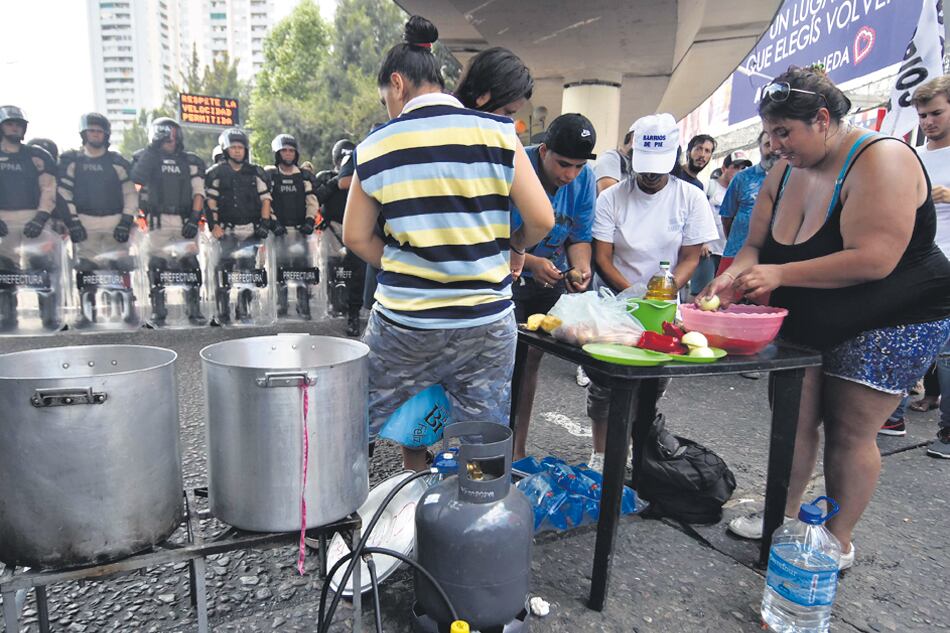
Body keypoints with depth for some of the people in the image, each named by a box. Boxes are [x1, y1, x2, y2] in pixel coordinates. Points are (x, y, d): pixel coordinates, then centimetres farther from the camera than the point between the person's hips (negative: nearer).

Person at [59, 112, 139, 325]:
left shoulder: (117, 161, 10)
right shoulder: (71, 160, 10)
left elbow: (130, 192, 5)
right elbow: (64, 192, 5)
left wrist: (126, 221, -5)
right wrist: (72, 221, -5)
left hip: (115, 223, 0)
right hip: (84, 223, 1)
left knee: (121, 266, -6)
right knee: (84, 268, -3)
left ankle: (127, 307, 0)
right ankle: (87, 312, 4)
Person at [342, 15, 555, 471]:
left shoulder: (376, 146, 0)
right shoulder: (496, 133, -3)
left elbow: (355, 236, 5)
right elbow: (541, 220, -5)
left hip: (404, 325, 0)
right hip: (487, 322, 1)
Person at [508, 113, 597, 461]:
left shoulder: (584, 178, -6)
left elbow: (580, 236, 0)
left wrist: (581, 267, -21)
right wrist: (531, 262, -32)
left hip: (551, 277, 5)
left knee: (531, 359, 11)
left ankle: (518, 449, 25)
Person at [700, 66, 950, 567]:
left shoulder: (880, 159, -22)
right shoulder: (785, 172, 0)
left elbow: (873, 259, -32)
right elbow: (756, 244, 3)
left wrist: (780, 274, -31)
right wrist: (731, 276, -18)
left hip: (892, 321, -6)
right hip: (809, 323, 7)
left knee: (849, 431, -1)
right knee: (794, 417, 8)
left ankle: (838, 542, 16)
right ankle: (783, 515, 25)